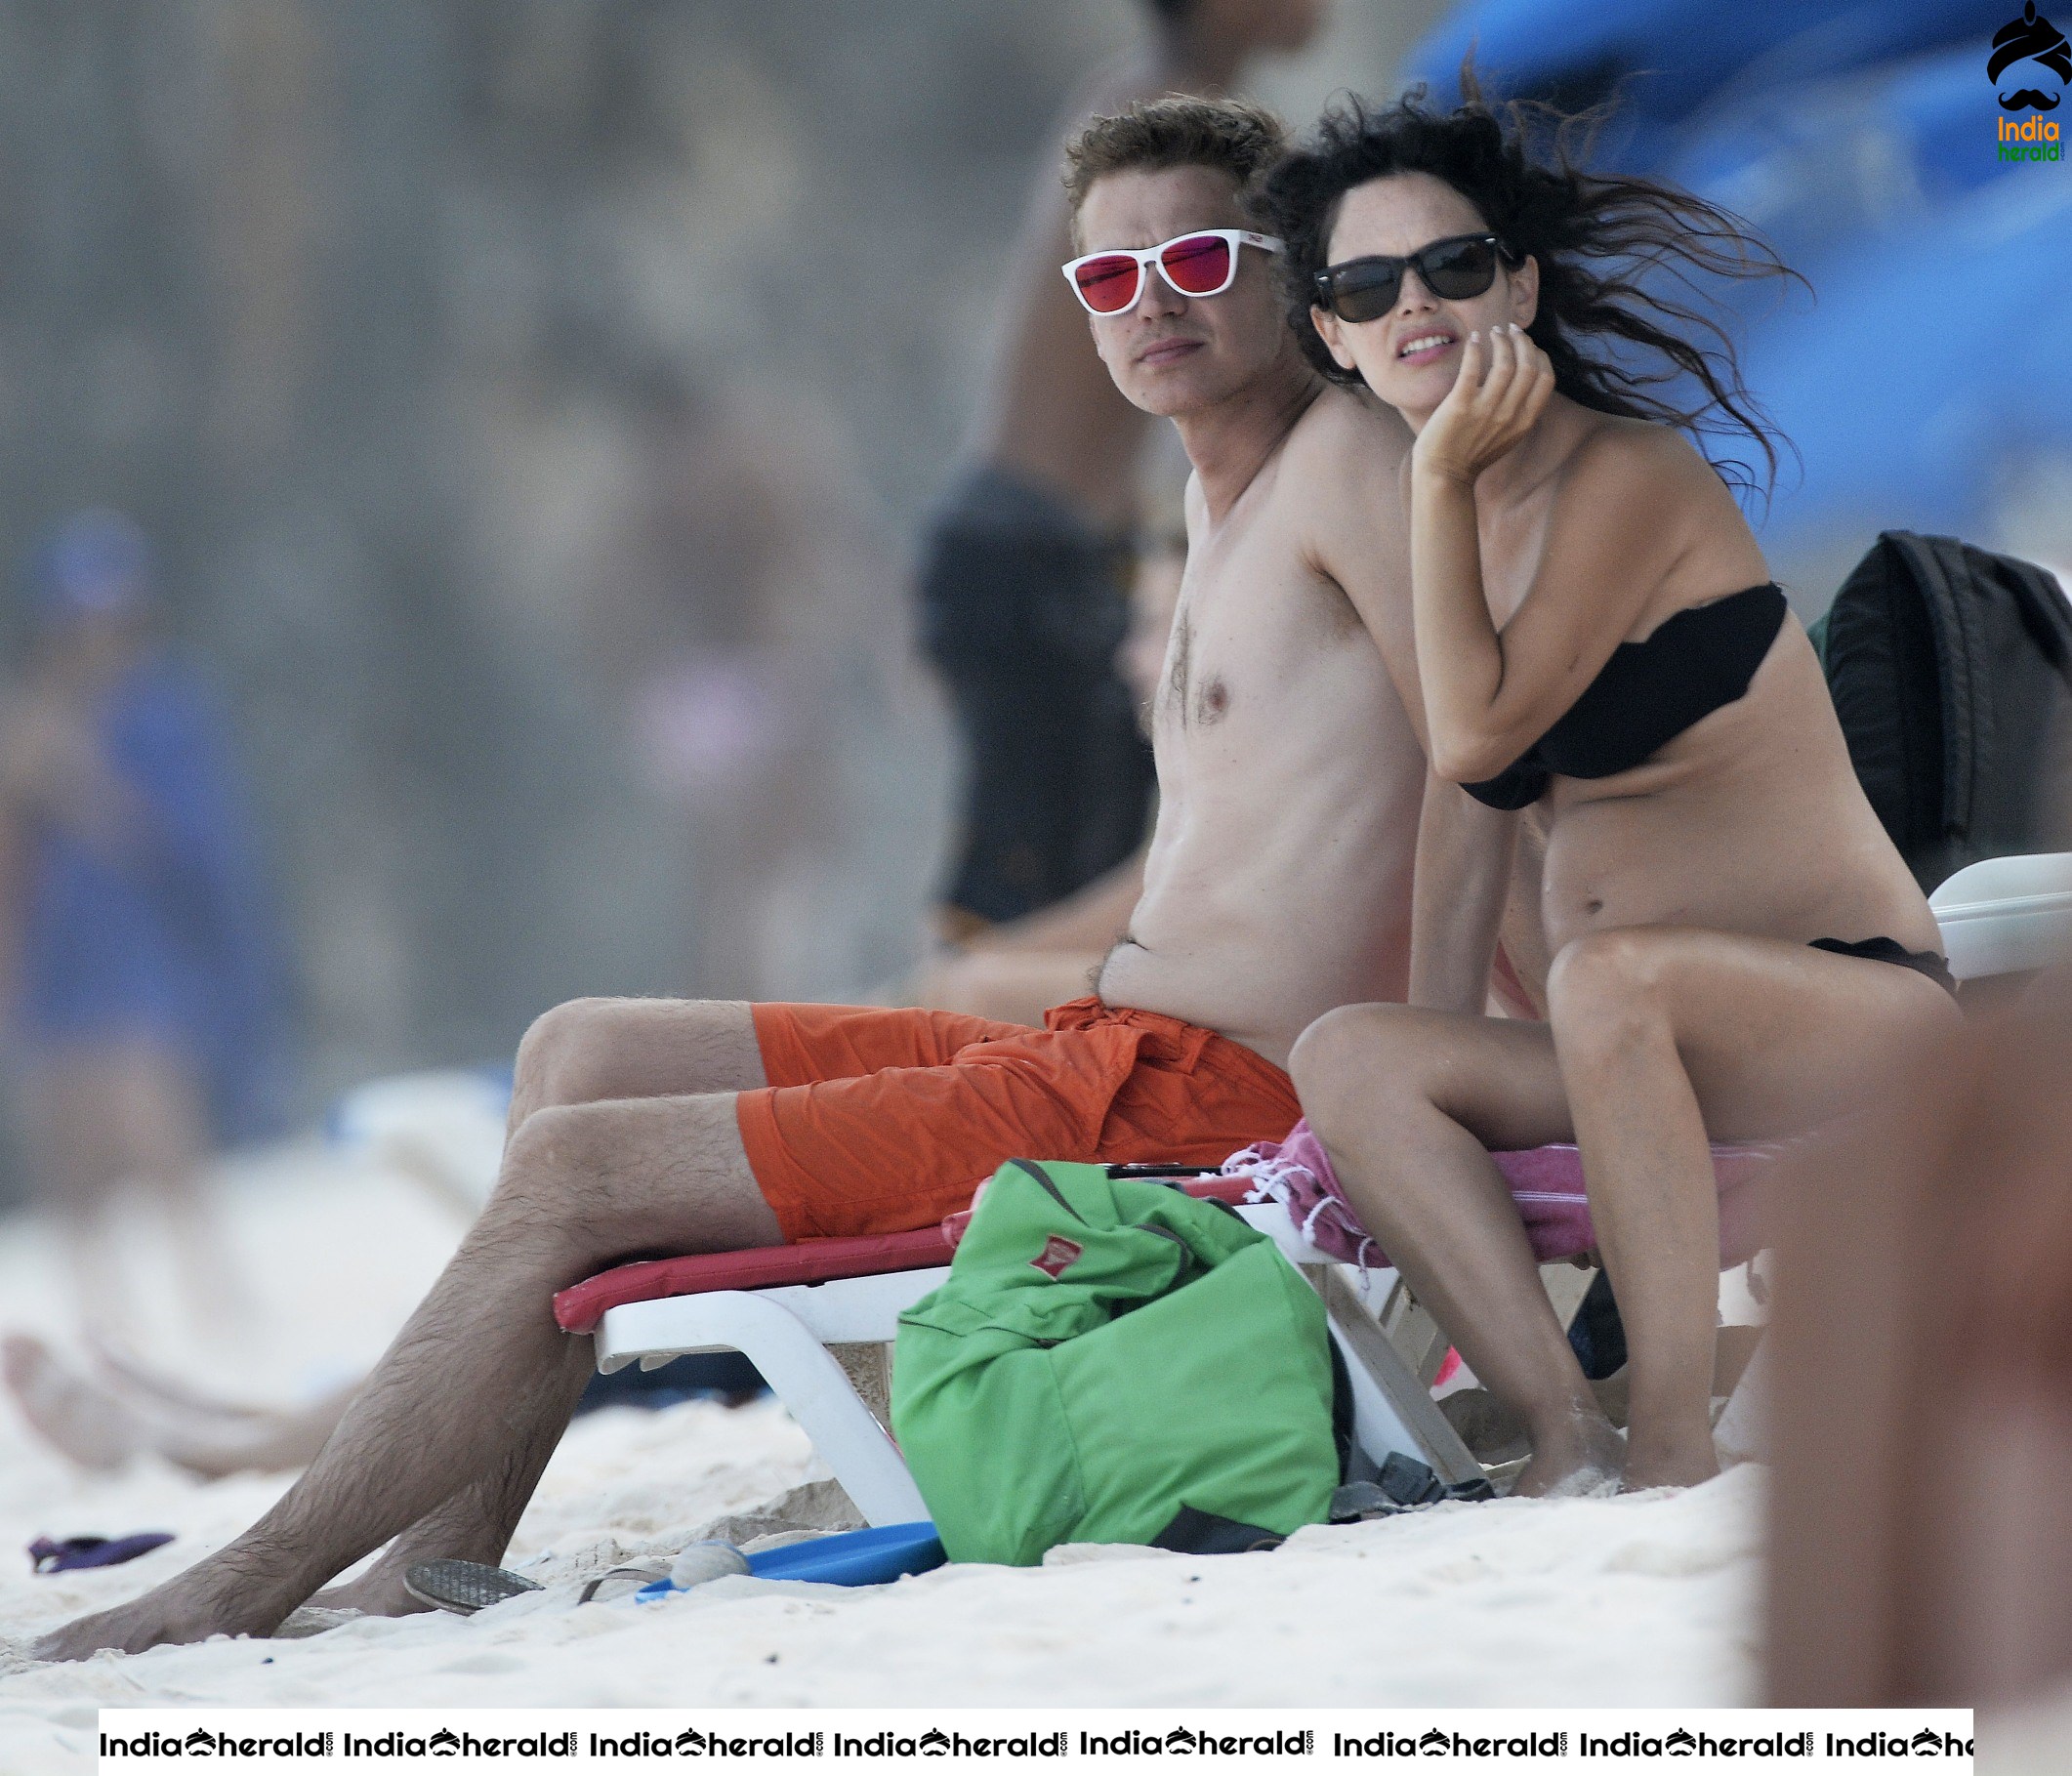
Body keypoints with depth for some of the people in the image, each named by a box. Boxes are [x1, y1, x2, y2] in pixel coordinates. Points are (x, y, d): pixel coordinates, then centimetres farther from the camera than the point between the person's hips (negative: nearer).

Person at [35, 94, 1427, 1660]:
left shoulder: (1344, 457, -9)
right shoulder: (1223, 495, 21)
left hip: (1188, 1100, -10)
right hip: (1101, 1054, 10)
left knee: (569, 1173, -10)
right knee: (578, 1054, 14)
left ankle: (243, 1588, -2)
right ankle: (445, 1563, 8)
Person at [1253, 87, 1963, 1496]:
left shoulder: (1631, 476, -11)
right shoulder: (1442, 531, 13)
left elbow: (1478, 731, -19)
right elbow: (1469, 800, 15)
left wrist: (1443, 480, -13)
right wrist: (1439, 1092, 5)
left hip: (1864, 1005, -7)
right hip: (1665, 1043, 8)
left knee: (1612, 973, -38)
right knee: (1344, 1055, -16)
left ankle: (1677, 1444, -32)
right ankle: (1565, 1433, -25)